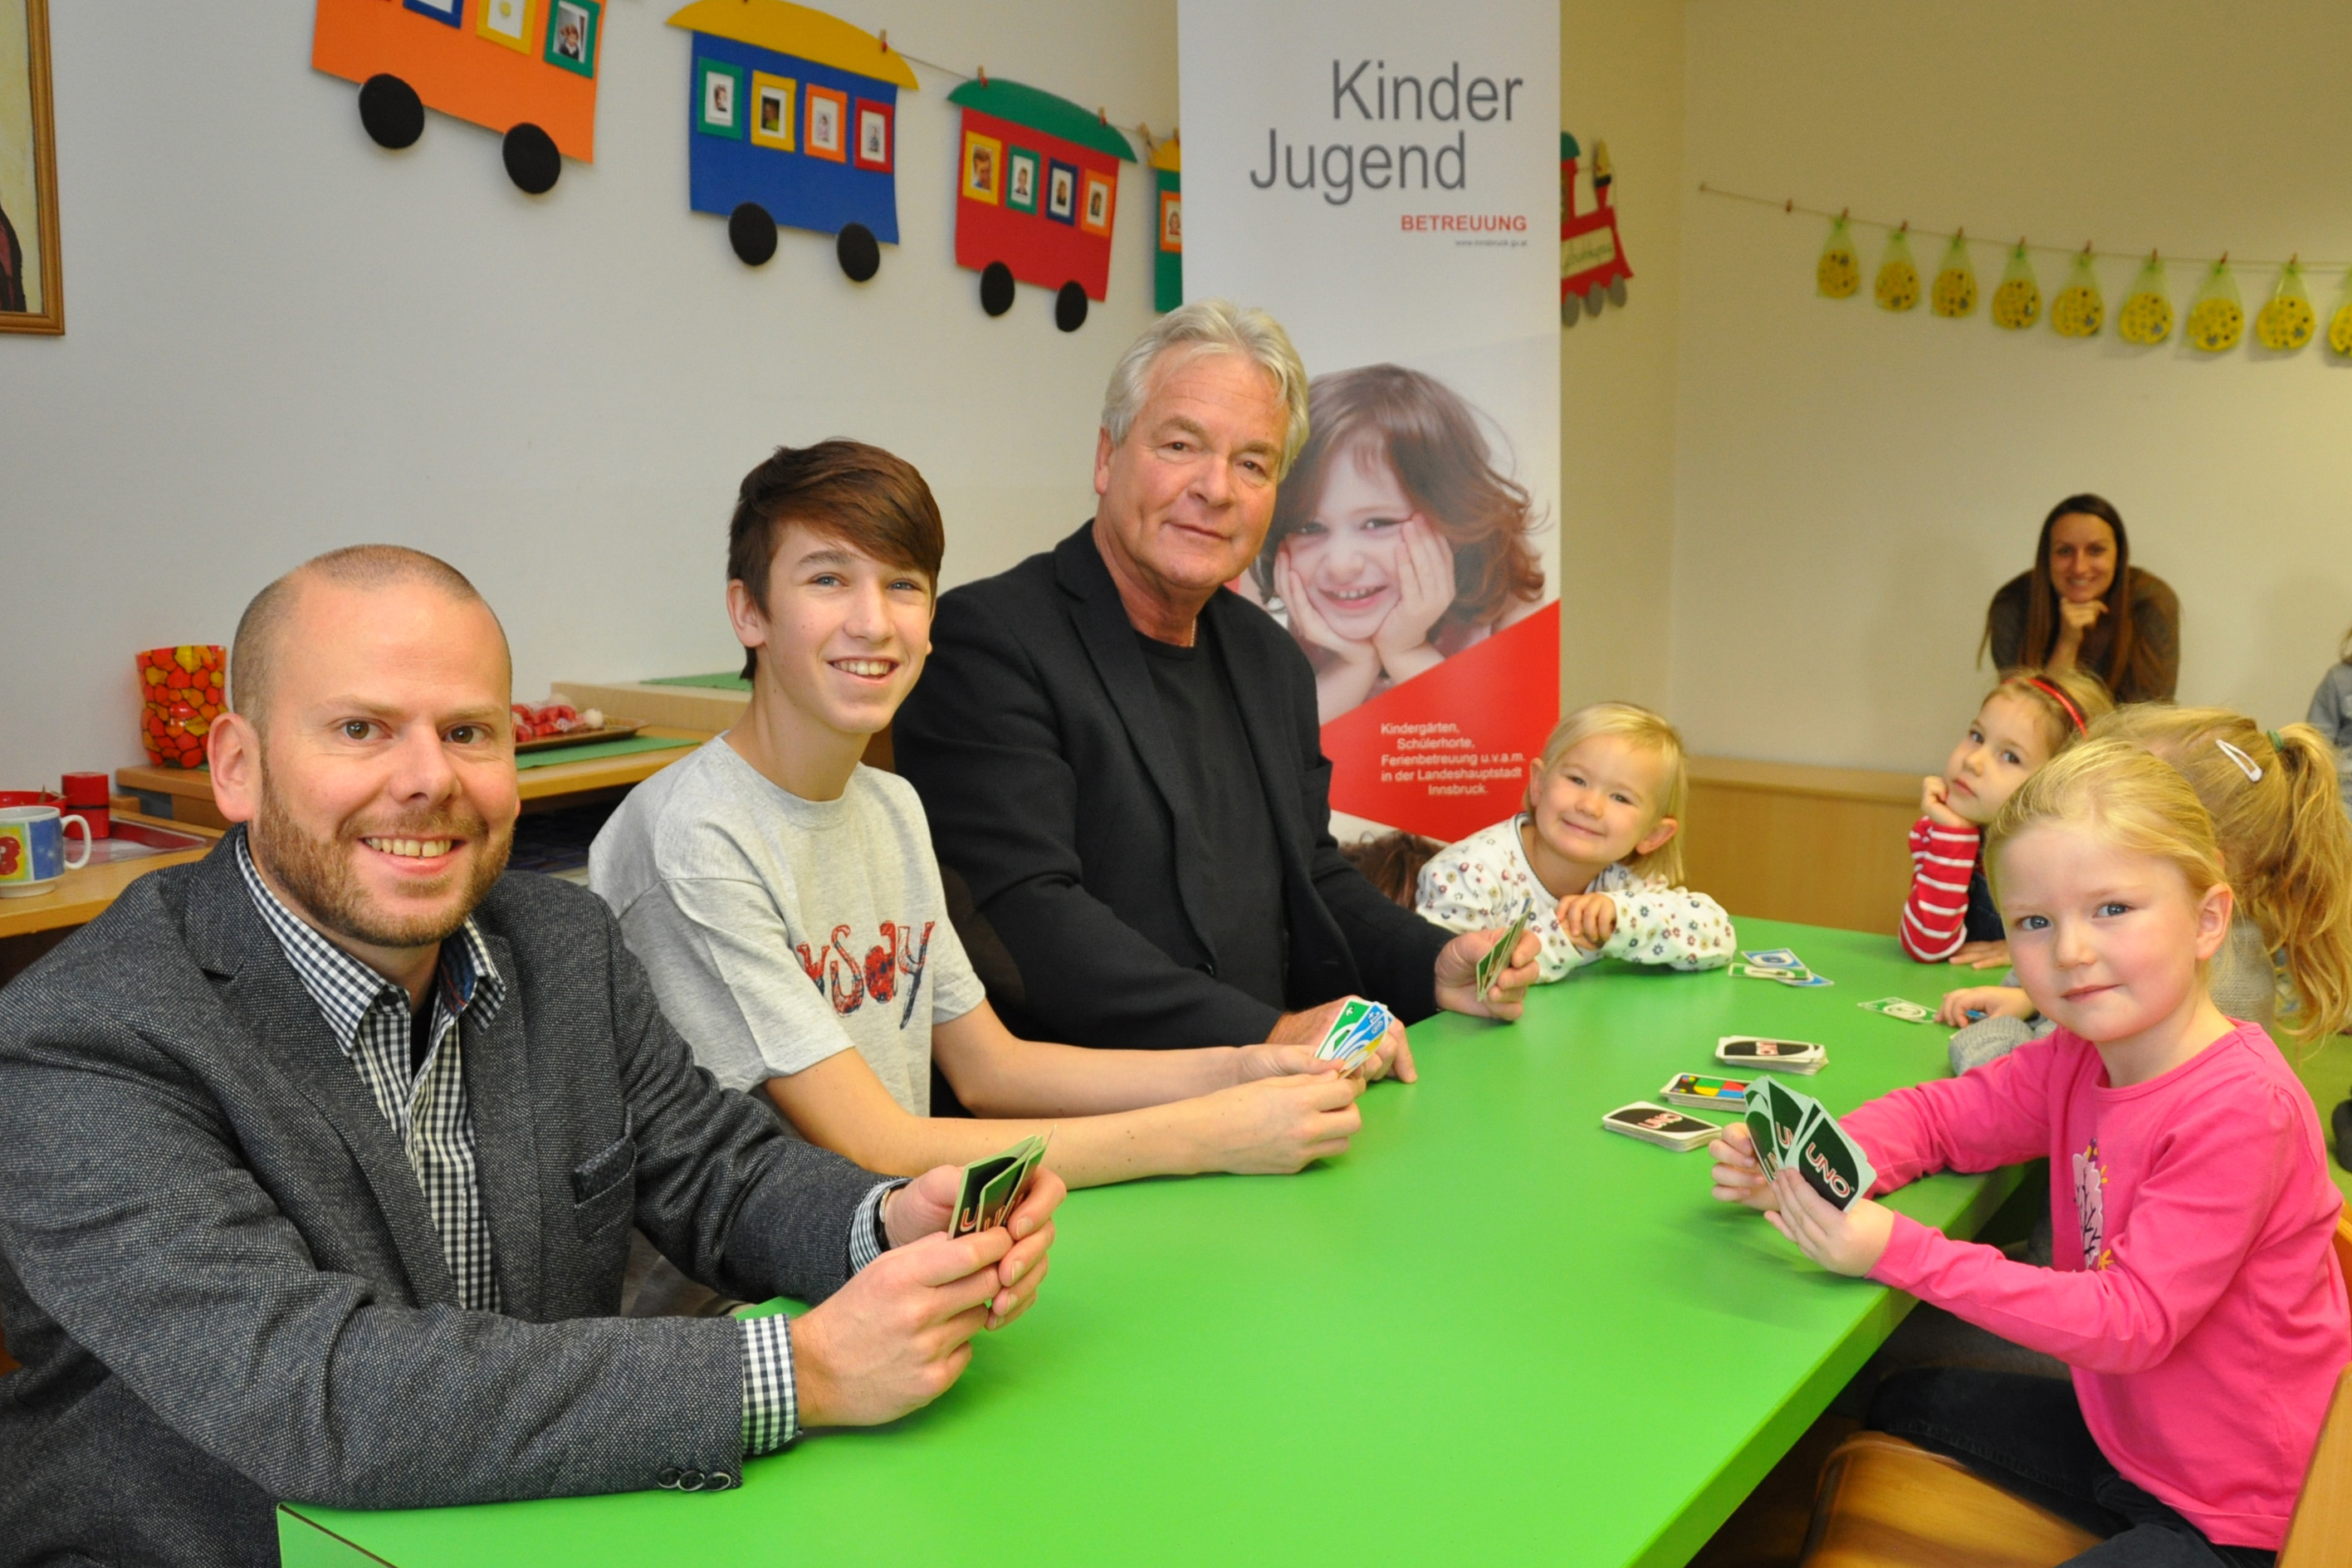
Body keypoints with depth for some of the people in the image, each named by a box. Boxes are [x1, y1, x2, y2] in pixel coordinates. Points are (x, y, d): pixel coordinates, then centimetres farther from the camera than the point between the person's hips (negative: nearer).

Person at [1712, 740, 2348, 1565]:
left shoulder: (2239, 1111, -28)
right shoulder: (2079, 1061, -4)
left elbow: (2134, 1321, -29)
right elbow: (1941, 1113, 3)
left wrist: (1901, 1251, -33)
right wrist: (1804, 1170, -19)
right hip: (2119, 1432, 7)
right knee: (1896, 1403, 10)